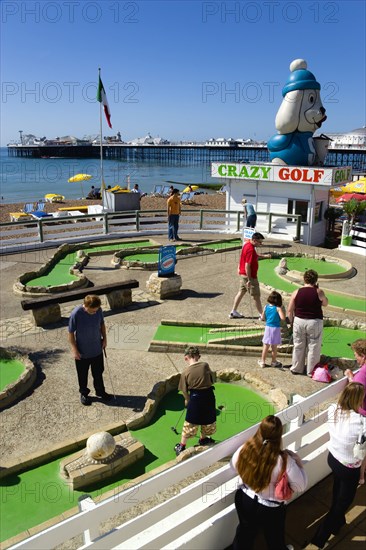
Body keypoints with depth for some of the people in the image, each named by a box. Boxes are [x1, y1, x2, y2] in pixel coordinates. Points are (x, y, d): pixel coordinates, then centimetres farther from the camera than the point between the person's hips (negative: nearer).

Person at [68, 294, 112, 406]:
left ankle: (100, 391, 42)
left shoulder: (98, 310, -14)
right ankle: (84, 393, 40)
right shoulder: (76, 314, -27)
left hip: (97, 349, 4)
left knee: (98, 372, 21)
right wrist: (74, 349, -15)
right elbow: (71, 333, -16)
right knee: (82, 375, 17)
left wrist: (104, 338, 4)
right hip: (82, 352, -4)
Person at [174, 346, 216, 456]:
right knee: (207, 419, 25)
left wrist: (187, 400, 15)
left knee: (190, 423, 12)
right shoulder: (205, 365, -7)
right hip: (209, 396, 2)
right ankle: (203, 439, 46)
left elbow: (184, 391, -2)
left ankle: (181, 446, 23)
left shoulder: (185, 372, -9)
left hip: (195, 398, -1)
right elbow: (212, 379, 6)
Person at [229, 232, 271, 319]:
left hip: (243, 274, 10)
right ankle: (262, 315, 12)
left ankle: (233, 312, 22)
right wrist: (249, 280, -24)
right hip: (249, 275, -10)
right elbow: (247, 266, -27)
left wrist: (264, 255, 18)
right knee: (256, 295, 1)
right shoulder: (250, 249, -24)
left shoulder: (248, 244, 6)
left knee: (241, 292, 16)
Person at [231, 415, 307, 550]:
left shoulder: (245, 449, -24)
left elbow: (234, 465, -1)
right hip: (271, 510, -2)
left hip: (246, 501, 2)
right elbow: (300, 486, -18)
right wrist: (298, 463, -6)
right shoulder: (284, 461, -34)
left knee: (245, 533, 32)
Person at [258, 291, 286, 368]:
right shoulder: (278, 308, -14)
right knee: (274, 346, 10)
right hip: (275, 328, -3)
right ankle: (274, 362, 23)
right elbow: (283, 318, -22)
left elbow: (263, 318, 7)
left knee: (266, 346, 12)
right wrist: (282, 309, -10)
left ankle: (262, 361, 19)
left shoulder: (266, 307, 0)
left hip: (268, 327, 3)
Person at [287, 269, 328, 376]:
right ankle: (311, 371, 19)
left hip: (299, 322, 2)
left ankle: (296, 369, 27)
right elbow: (325, 304, 11)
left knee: (298, 346, 15)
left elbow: (289, 310, -1)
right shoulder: (318, 292, -9)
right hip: (314, 323, -2)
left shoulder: (296, 293, -4)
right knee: (313, 347, 10)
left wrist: (292, 321, 14)